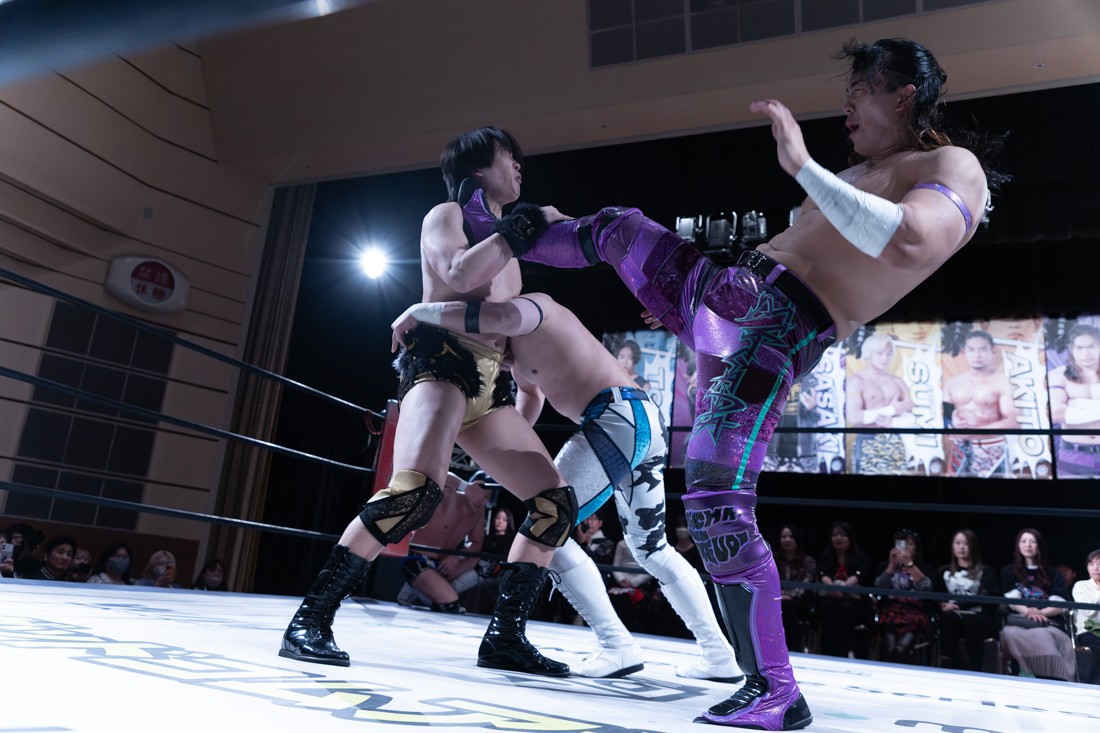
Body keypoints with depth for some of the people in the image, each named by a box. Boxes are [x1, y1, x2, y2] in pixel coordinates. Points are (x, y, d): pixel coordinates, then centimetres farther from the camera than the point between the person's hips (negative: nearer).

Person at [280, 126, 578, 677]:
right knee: (417, 487, -32)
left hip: (488, 386, 8)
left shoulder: (503, 238, 29)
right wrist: (524, 223, -9)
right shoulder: (445, 215, 8)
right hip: (439, 362, -8)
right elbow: (457, 273, -14)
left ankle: (505, 636, 5)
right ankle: (311, 619, -20)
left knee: (556, 502, 0)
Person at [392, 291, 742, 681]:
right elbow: (530, 396, 32)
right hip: (645, 420, 11)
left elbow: (499, 316, -32)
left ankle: (617, 647, -3)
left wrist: (419, 309, -21)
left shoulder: (531, 307, -7)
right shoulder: (516, 343, 23)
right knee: (651, 549, 19)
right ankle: (719, 655, 23)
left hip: (619, 418, -11)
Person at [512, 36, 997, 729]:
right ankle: (506, 239, 52)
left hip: (774, 334, -9)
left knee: (715, 504, -20)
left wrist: (803, 164, -24)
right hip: (727, 293, 9)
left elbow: (905, 241, -27)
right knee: (617, 226, 23)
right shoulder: (861, 173, 24)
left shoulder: (955, 168, -4)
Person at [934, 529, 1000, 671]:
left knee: (970, 620, -38)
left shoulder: (986, 572, 10)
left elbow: (983, 598, -6)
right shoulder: (943, 572, 19)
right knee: (948, 618, -35)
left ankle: (976, 670, -31)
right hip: (954, 619, 2)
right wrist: (943, 605, -15)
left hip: (983, 620, -2)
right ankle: (949, 667, -34)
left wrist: (957, 605, -20)